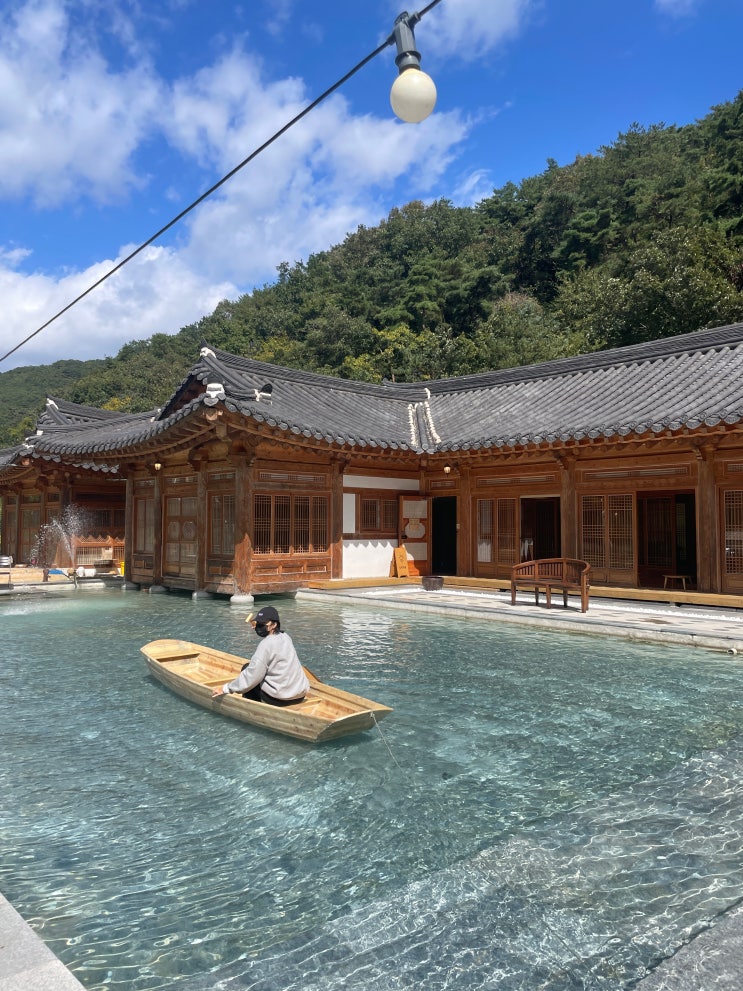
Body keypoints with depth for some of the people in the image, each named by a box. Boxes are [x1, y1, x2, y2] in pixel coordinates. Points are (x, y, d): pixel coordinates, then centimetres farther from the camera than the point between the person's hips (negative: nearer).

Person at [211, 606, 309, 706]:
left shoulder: (266, 644, -16)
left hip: (280, 699, -8)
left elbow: (252, 675, -19)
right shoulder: (285, 637, 6)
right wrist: (258, 627, 25)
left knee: (246, 668, 8)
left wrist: (226, 689, -12)